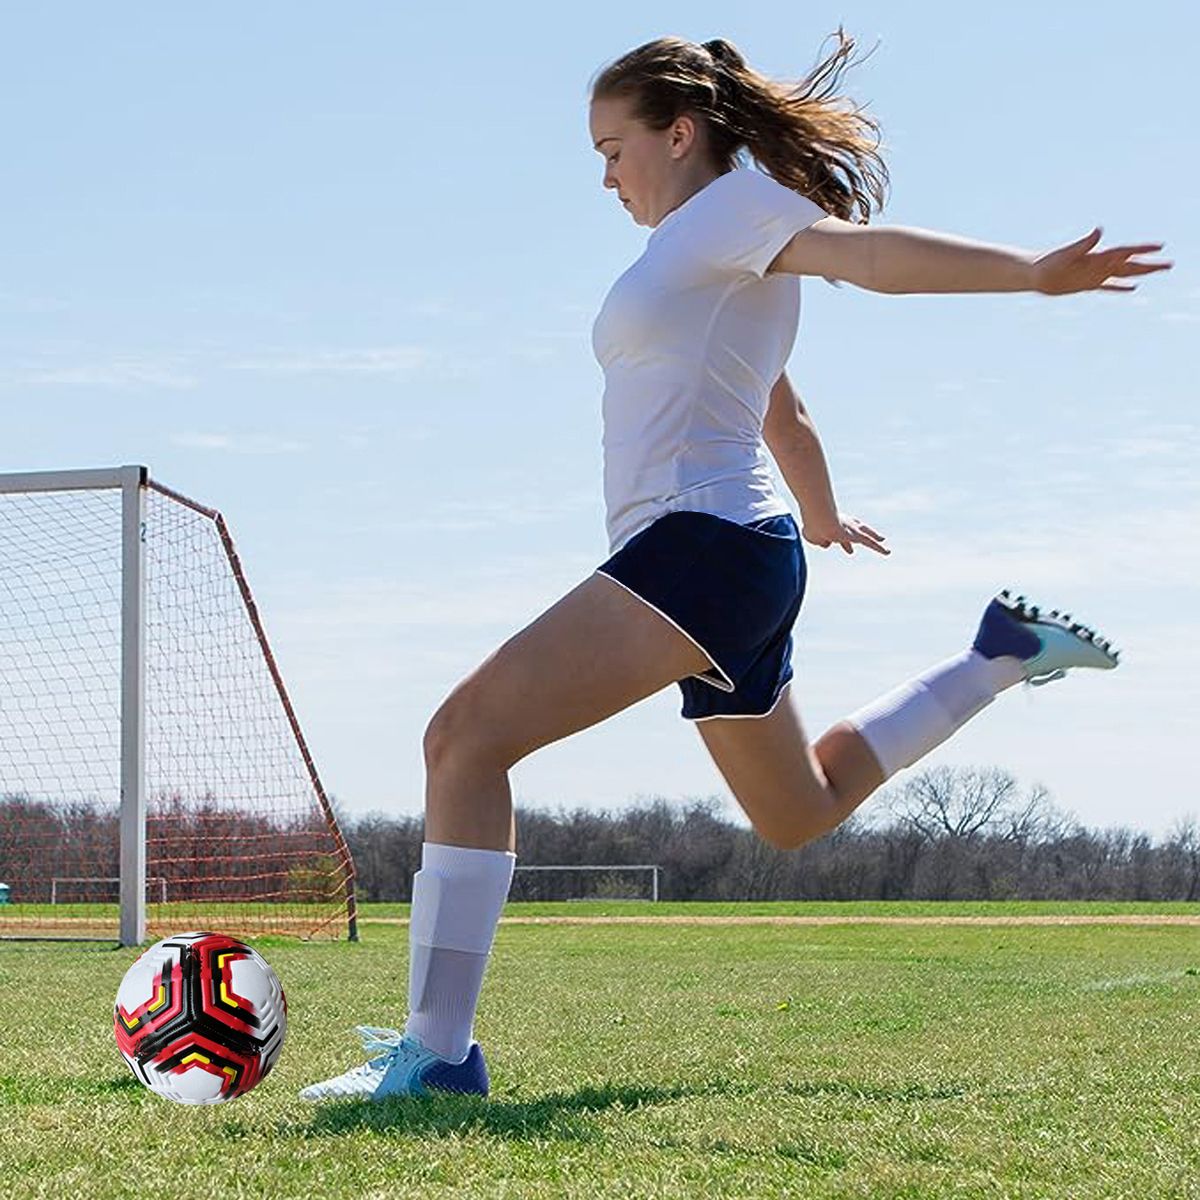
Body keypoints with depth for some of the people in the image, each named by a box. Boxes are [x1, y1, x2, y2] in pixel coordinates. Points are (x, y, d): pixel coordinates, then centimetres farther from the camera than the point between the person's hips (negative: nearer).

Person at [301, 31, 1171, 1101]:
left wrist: (1033, 273, -37)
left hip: (704, 537, -11)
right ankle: (1002, 653, 31)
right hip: (739, 566, 11)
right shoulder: (707, 255, 24)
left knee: (465, 735, -21)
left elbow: (870, 251, -22)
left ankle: (436, 1054, -26)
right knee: (801, 813, 29)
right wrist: (823, 518, 52)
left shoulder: (735, 205, -3)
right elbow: (784, 415, 36)